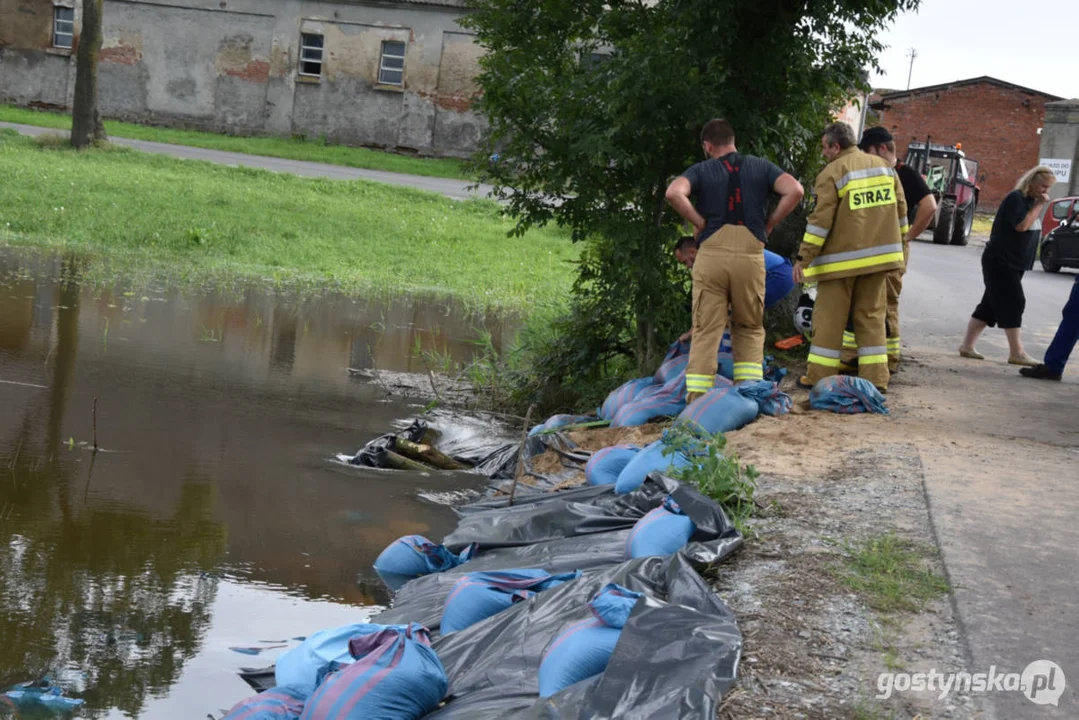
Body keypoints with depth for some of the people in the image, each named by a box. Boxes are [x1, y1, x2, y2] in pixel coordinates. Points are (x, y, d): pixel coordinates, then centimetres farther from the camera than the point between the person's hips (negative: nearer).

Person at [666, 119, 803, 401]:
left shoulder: (701, 170, 8)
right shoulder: (761, 167, 13)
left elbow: (674, 193, -12)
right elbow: (794, 190, -2)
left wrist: (699, 223, -1)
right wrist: (769, 223, 7)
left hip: (712, 254, -1)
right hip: (751, 256, 1)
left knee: (706, 330, 3)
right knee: (750, 328, 17)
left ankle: (695, 398, -3)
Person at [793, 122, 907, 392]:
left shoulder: (832, 173, -10)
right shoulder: (883, 166, 10)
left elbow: (821, 220, -15)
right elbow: (900, 210, 14)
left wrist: (803, 258, -12)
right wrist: (897, 246, 24)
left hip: (843, 258, -6)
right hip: (879, 255, 6)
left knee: (829, 318, 2)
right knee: (871, 315, 11)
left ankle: (819, 377, 6)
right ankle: (875, 377, 7)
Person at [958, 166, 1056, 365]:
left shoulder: (1031, 201, 13)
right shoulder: (1015, 198, -14)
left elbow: (1032, 230, 19)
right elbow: (1021, 225, -26)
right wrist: (1040, 205, -20)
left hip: (1013, 264, 9)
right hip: (1000, 261, -9)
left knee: (990, 305, 9)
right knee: (1013, 303, -10)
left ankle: (967, 345, 13)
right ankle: (1017, 352, -6)